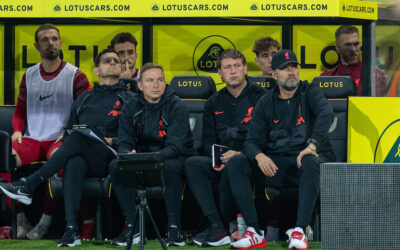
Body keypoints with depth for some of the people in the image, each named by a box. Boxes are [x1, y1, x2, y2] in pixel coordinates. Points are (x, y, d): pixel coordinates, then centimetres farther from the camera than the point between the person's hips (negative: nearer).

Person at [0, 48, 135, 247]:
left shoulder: (128, 99, 18)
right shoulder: (83, 100, 29)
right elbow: (69, 132, 26)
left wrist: (111, 141, -9)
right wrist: (67, 145, 4)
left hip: (110, 159, -2)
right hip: (83, 158, 3)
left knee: (80, 136, -33)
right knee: (74, 162, -37)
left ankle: (28, 185, -35)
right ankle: (71, 230, -48)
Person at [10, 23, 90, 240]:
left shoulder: (75, 76, 6)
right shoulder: (29, 75, 17)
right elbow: (20, 111, 21)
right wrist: (17, 130, 1)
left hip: (59, 139, -3)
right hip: (31, 139, 3)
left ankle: (45, 222, -27)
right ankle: (19, 219, -18)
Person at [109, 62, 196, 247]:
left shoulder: (176, 107, -12)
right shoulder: (131, 108, 1)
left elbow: (175, 146, -22)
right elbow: (124, 143, -3)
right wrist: (128, 154, -29)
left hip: (174, 157, -4)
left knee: (169, 166, -38)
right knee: (115, 166, -23)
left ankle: (174, 227, -28)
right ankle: (132, 225, -17)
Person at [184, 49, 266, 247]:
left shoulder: (260, 97, 0)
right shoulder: (214, 103, 16)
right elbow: (208, 140, 13)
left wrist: (239, 154, -19)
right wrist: (217, 158, -9)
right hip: (222, 162, 5)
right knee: (192, 164, -22)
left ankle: (226, 226, -22)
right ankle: (216, 225, -30)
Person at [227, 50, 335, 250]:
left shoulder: (309, 93, 0)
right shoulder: (265, 103, 9)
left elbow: (326, 114, -22)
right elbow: (252, 141, 2)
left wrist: (312, 145, -38)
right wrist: (259, 156, -23)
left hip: (306, 157, -3)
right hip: (276, 163, 3)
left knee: (309, 163, -40)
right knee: (235, 164, -18)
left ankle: (299, 231, -40)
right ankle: (253, 231, -25)